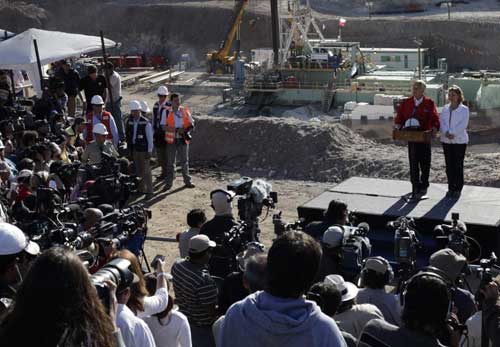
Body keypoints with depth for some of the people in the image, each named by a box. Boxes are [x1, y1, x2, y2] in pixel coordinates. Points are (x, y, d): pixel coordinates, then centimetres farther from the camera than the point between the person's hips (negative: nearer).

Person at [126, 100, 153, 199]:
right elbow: (128, 136, 12)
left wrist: (149, 151, -11)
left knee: (146, 171, -5)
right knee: (138, 171, 12)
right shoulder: (130, 122, 6)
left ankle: (149, 191, 0)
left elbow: (150, 138, -9)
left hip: (144, 150, -6)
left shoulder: (146, 123, -12)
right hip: (134, 149, 6)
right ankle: (141, 189, 23)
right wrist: (129, 149, 11)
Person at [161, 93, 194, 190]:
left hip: (183, 140, 2)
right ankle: (169, 183, 12)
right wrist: (177, 130, -22)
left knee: (185, 161, 11)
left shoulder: (185, 111, 2)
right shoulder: (166, 112, -3)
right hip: (171, 140, -2)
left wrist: (187, 130, -15)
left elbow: (191, 124, 6)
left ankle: (187, 181, 21)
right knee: (170, 162, 5)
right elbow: (164, 127, -8)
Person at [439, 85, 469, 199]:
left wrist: (453, 133, -23)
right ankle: (451, 188, 13)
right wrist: (446, 133, -19)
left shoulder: (464, 109, -2)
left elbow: (463, 124, -13)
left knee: (458, 165, -2)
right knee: (449, 165, 6)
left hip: (460, 140, -4)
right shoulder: (445, 109, 10)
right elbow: (441, 122, -1)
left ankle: (458, 189, 5)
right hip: (446, 141, 4)